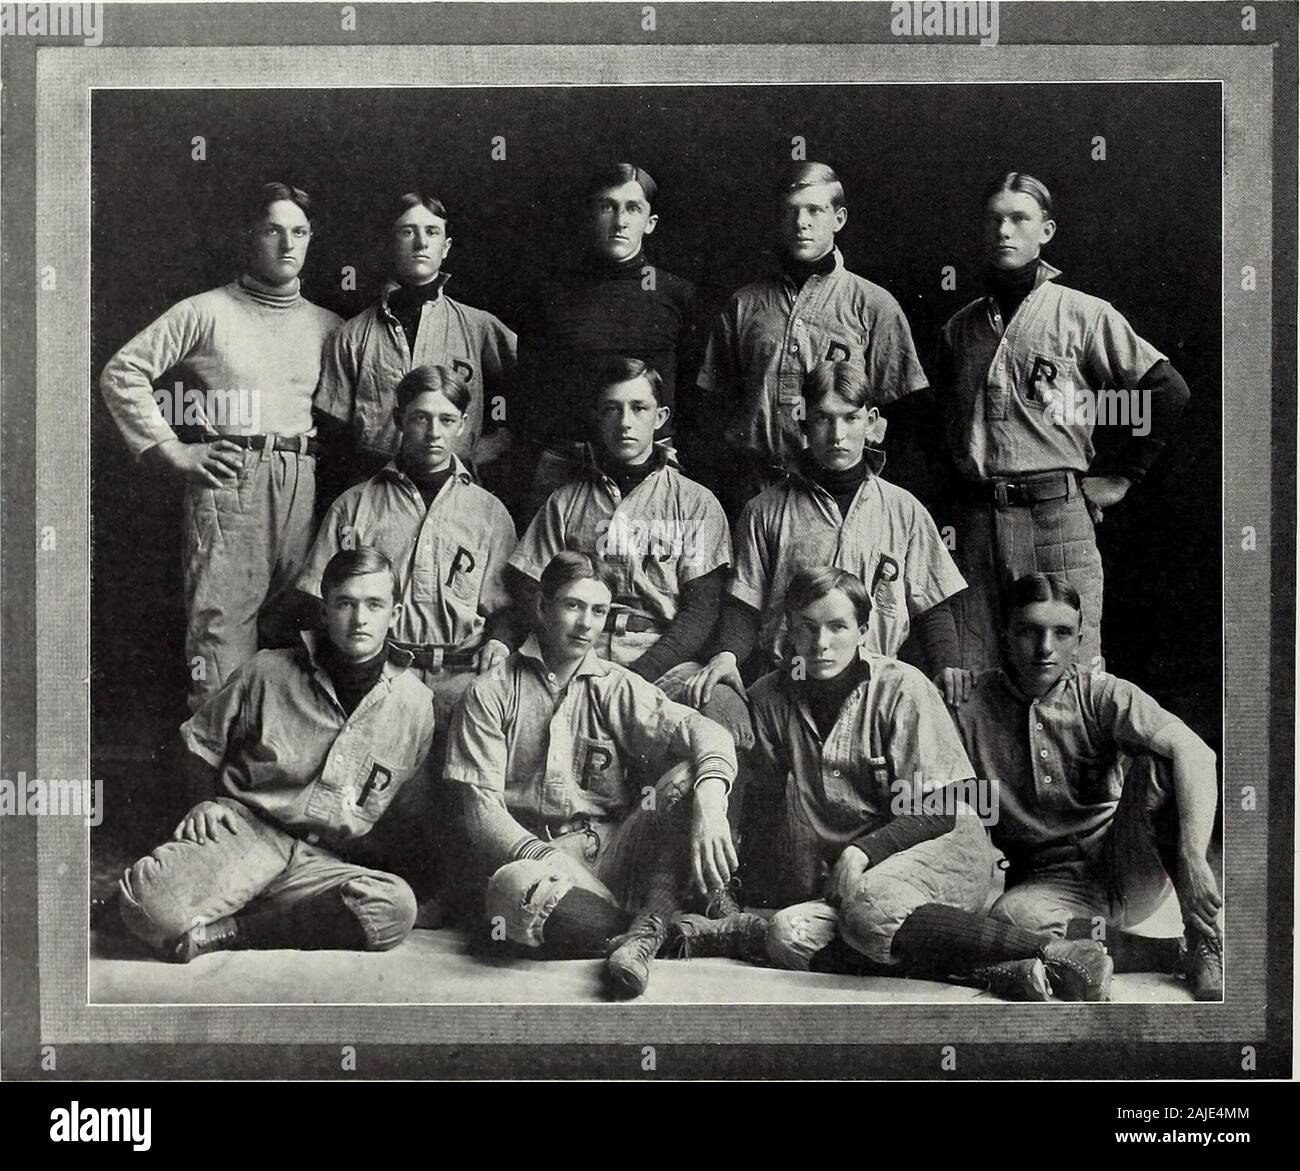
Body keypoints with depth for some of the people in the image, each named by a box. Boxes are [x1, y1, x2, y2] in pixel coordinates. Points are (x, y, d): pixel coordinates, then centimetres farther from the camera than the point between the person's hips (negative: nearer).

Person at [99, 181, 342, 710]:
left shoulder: (326, 325, 18)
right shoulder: (206, 313, 7)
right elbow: (121, 373, 4)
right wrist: (172, 451, -3)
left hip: (303, 485, 4)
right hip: (228, 481, -3)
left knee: (295, 635, 5)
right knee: (220, 626, -8)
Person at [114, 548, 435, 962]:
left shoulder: (415, 704, 7)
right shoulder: (268, 672, 4)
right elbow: (197, 748, 18)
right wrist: (207, 801, 2)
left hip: (319, 861, 3)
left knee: (394, 905, -36)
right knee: (146, 900, -36)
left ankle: (222, 931, -28)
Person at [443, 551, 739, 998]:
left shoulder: (617, 688, 10)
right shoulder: (491, 694, 5)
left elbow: (705, 732, -7)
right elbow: (482, 810, -3)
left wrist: (710, 807, -30)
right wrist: (548, 858, -22)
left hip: (608, 852, 2)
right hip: (526, 853, -2)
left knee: (687, 777, -20)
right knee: (517, 888, -38)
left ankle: (647, 931, -32)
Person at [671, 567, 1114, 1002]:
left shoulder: (901, 686, -5)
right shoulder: (770, 698, 6)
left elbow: (940, 809, -8)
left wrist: (862, 851, -19)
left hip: (943, 848, -4)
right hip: (840, 876, 5)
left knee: (869, 907, -38)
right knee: (790, 936, -28)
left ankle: (1050, 952, -32)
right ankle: (989, 970, -32)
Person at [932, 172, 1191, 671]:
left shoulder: (1083, 314, 2)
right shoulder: (960, 327, 15)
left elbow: (1170, 392, 1)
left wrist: (1120, 477, 1)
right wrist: (960, 489, 13)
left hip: (1056, 512, -4)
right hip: (976, 518, 4)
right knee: (971, 679, 5)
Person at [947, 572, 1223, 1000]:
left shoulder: (1101, 695, -5)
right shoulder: (970, 708, -3)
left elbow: (1195, 753, -22)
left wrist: (1192, 859, -35)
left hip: (1131, 876, 1)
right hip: (1049, 881, -1)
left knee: (1157, 764, -23)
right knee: (1010, 917, -35)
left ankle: (1208, 941, -18)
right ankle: (1180, 956, -20)